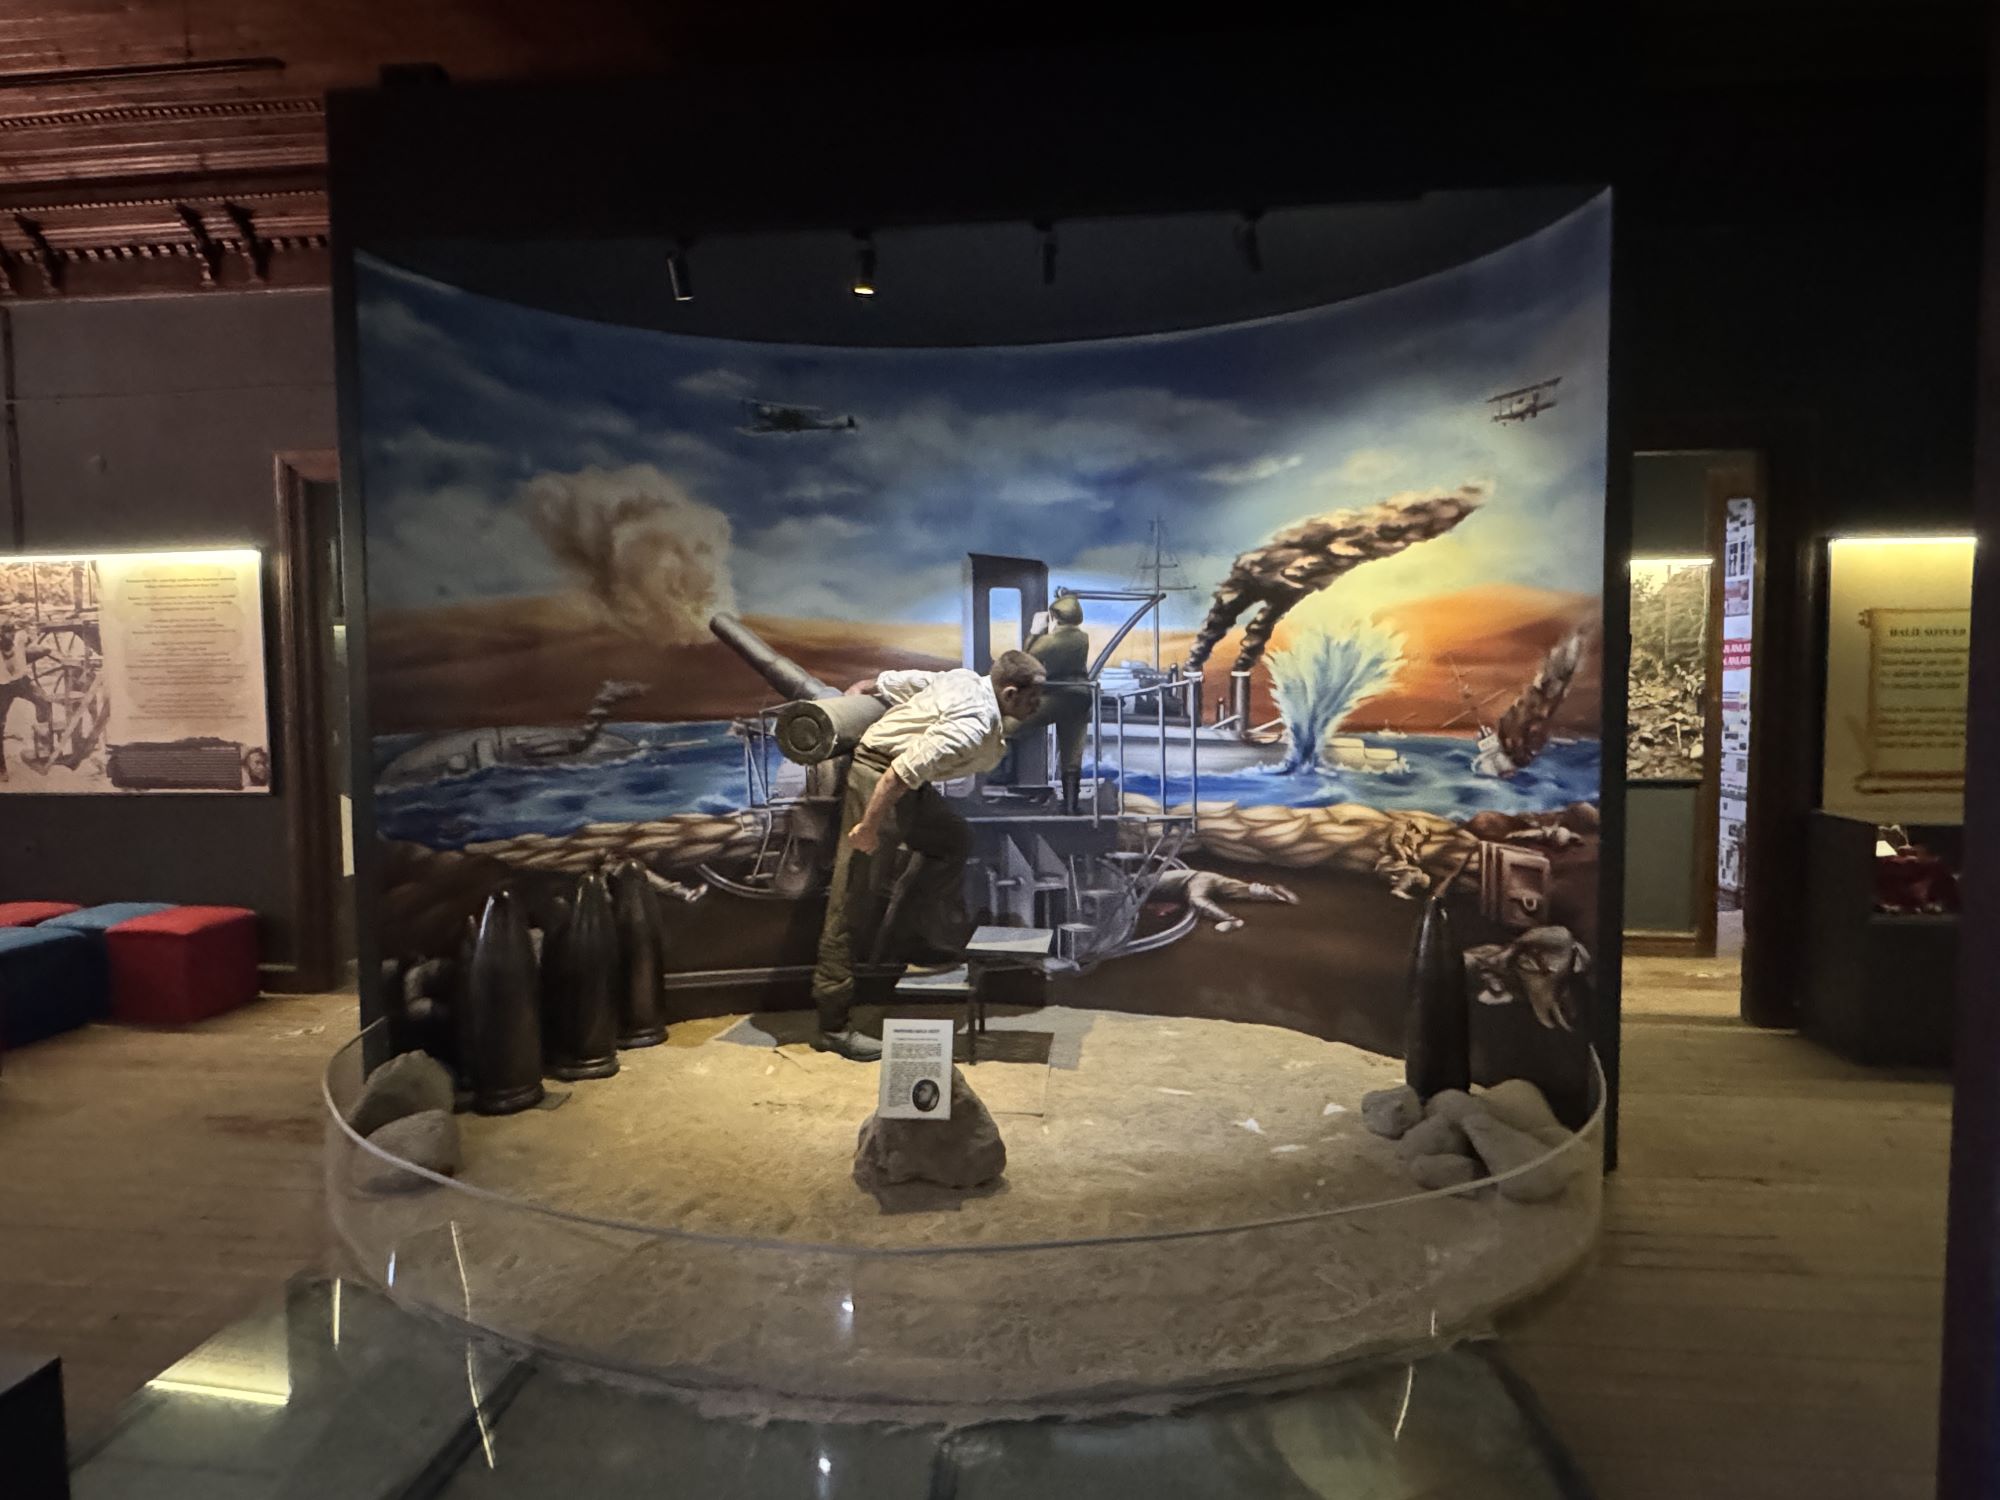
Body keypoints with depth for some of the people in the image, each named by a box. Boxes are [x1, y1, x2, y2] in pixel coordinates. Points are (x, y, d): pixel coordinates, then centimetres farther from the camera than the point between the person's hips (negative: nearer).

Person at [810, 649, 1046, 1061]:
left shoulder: (966, 680, 6)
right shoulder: (974, 727, -21)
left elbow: (890, 681, 9)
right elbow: (903, 771, -28)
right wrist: (870, 826, -25)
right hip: (878, 782, -11)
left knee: (953, 840, 21)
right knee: (855, 904, -7)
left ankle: (935, 942, 26)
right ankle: (834, 1025, -3)